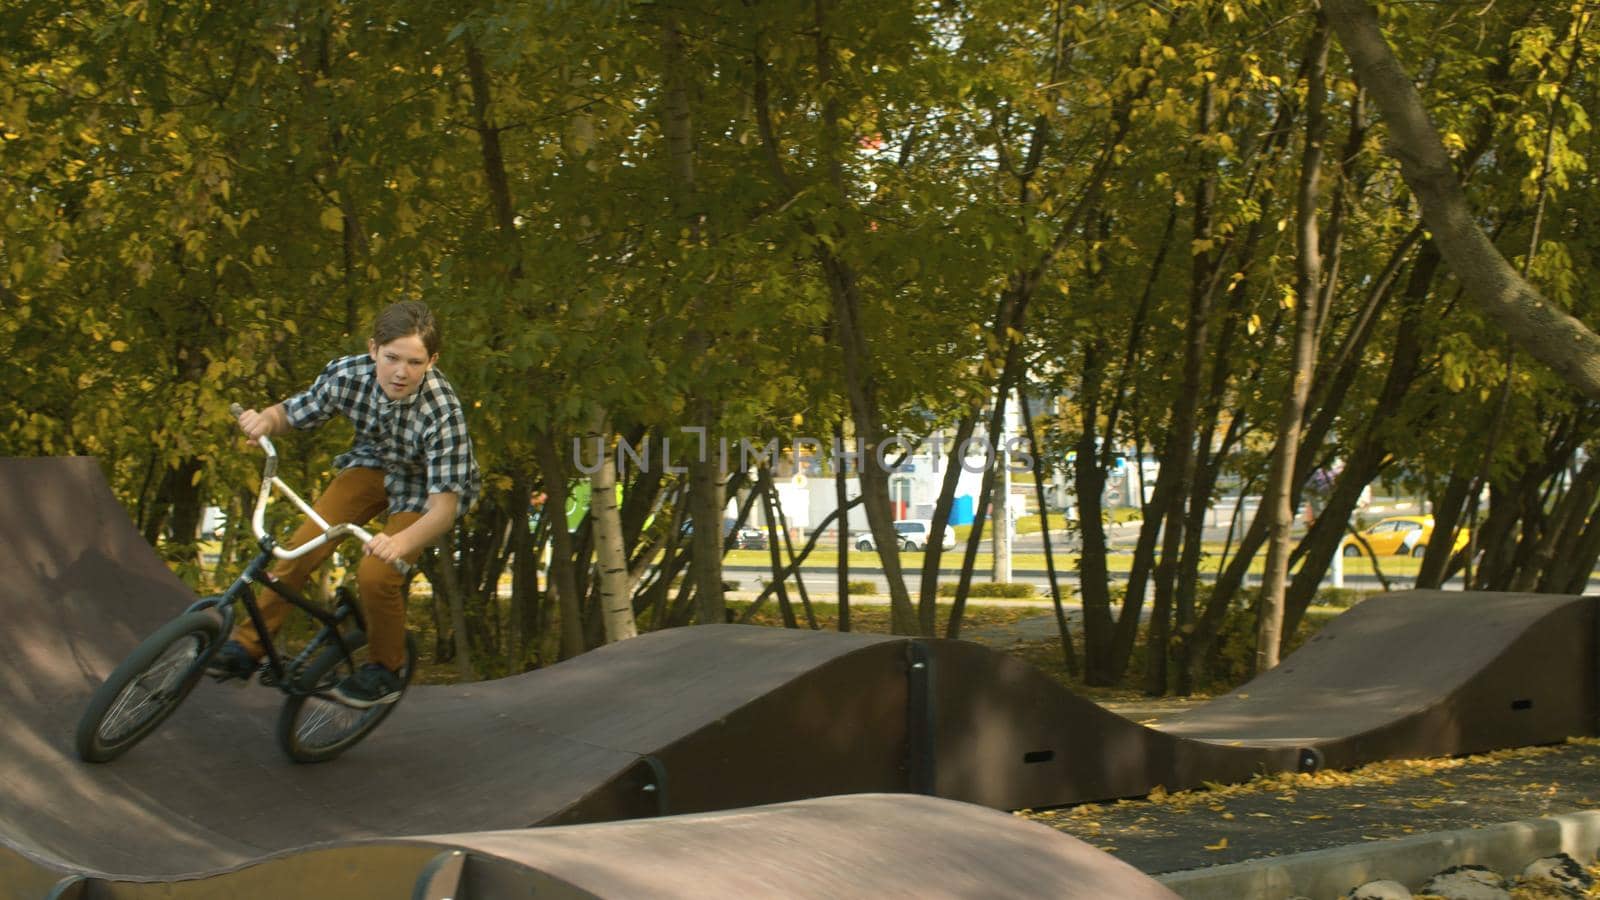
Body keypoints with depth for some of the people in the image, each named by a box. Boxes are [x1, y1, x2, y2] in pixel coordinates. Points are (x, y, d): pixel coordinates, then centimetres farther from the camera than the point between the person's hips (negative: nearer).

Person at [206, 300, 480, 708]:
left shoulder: (441, 411, -36)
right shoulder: (348, 375, -25)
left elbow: (444, 506, -37)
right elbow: (290, 413, -7)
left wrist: (402, 542, -56)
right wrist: (264, 419, -31)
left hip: (425, 485, -4)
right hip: (373, 463, 4)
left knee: (375, 574, -22)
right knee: (303, 546, -13)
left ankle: (385, 670, 5)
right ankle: (246, 646, 3)